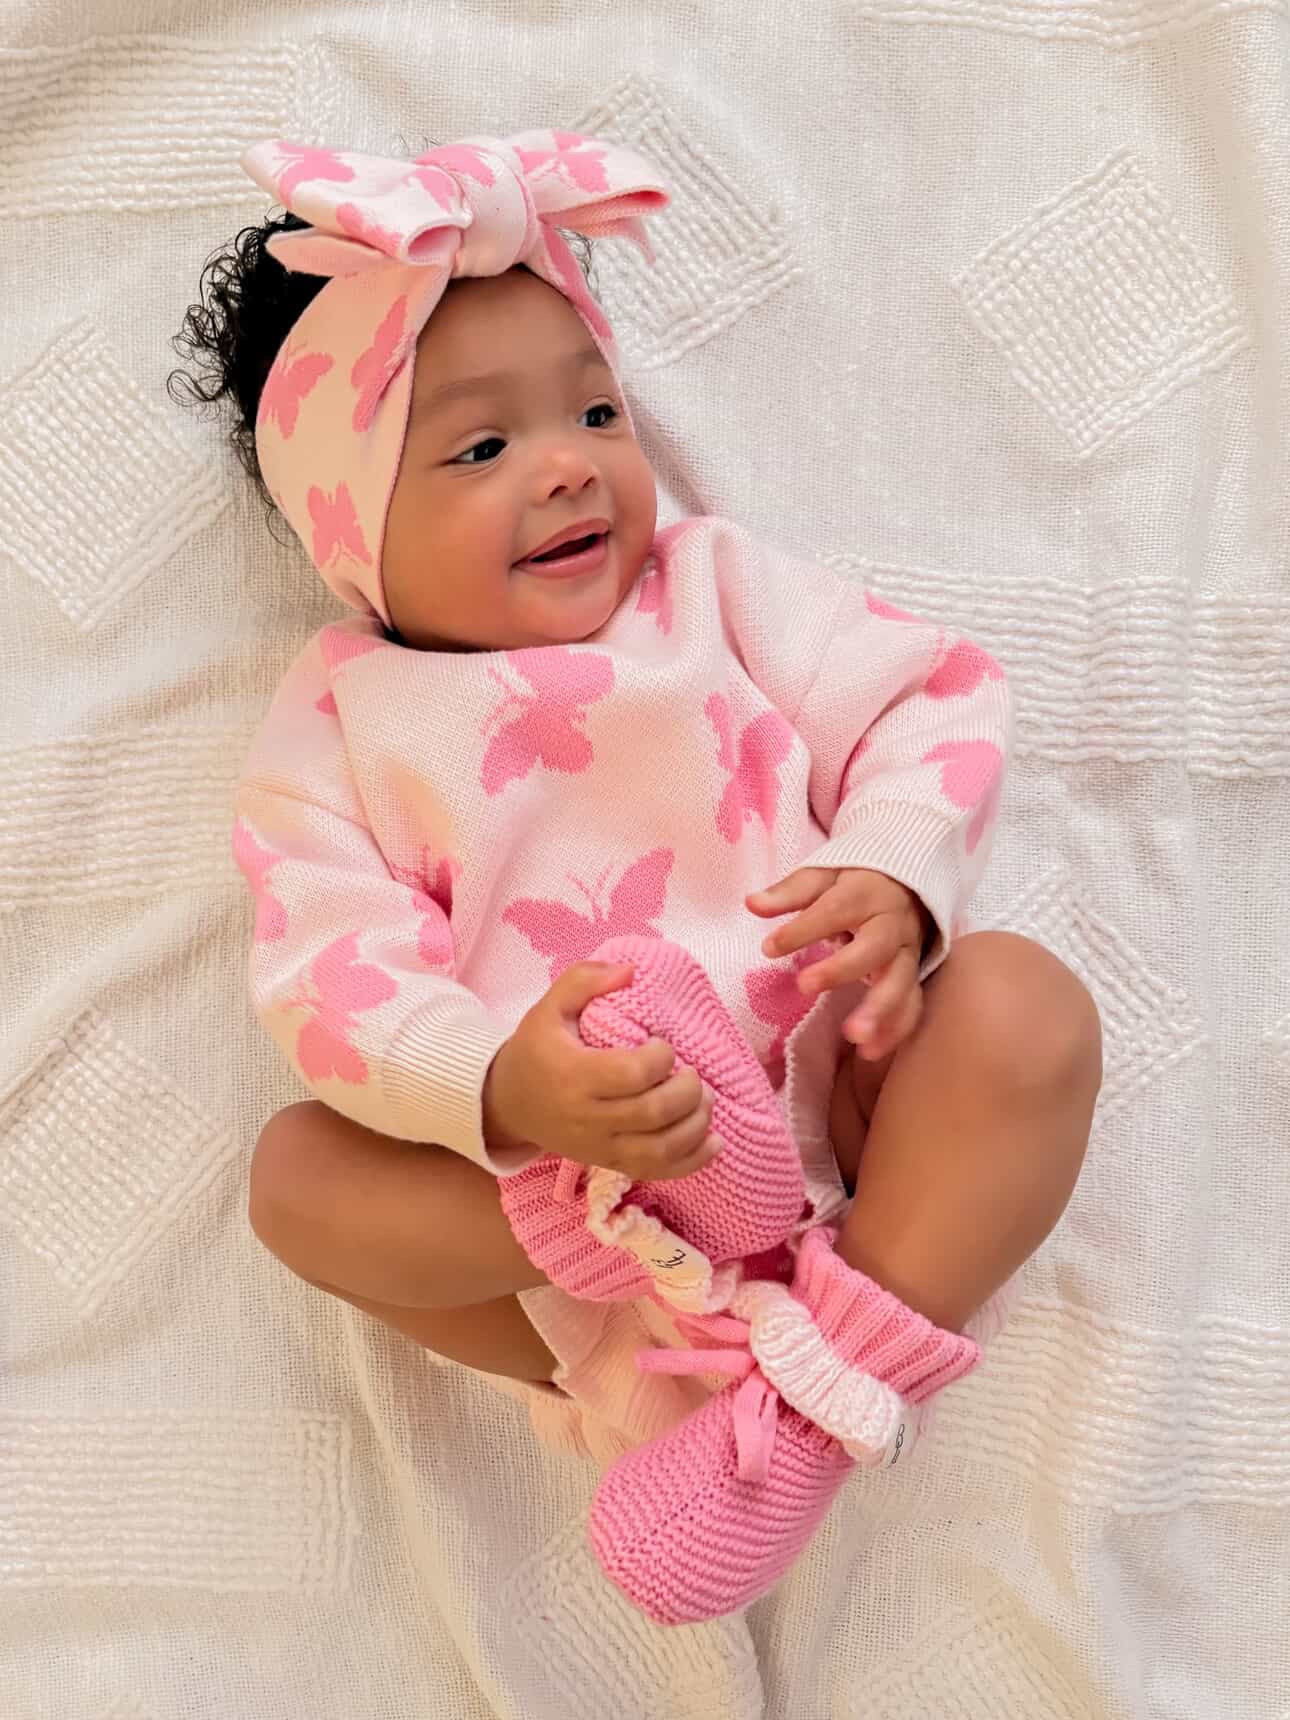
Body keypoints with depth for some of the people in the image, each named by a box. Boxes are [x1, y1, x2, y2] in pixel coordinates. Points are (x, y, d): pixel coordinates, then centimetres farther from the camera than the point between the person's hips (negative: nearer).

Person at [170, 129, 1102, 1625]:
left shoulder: (712, 582, 9)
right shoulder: (339, 722, 4)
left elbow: (928, 697, 3)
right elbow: (334, 975, -8)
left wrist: (896, 875, -20)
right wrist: (503, 1091, -29)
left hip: (825, 1088, 1)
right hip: (541, 1158, 0)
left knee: (1022, 1002, -23)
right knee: (296, 1170, -16)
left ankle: (825, 1386, -27)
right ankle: (674, 1292, -25)